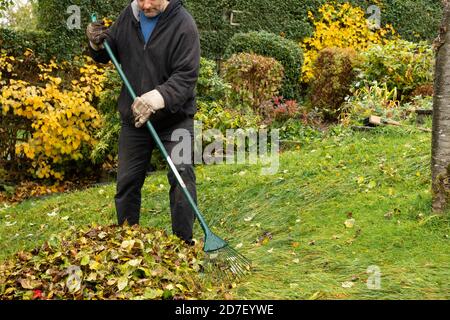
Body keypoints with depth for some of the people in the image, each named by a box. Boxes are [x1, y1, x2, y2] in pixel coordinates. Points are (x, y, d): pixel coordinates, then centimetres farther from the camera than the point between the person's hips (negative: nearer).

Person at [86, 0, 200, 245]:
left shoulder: (183, 25, -16)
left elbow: (186, 76, -24)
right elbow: (109, 53, 15)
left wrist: (159, 97, -40)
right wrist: (98, 44, -8)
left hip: (174, 117, -4)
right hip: (133, 117, 5)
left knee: (182, 176, -12)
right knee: (127, 181, 10)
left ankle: (183, 243, 3)